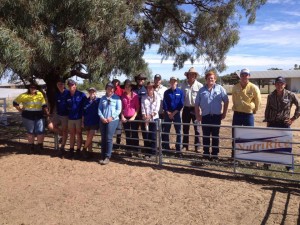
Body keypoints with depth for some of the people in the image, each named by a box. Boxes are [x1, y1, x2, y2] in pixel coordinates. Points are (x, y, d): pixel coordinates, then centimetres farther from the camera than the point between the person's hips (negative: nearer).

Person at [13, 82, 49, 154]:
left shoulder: (40, 94, 4)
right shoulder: (24, 95, -1)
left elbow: (44, 105, 9)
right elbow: (15, 103, 6)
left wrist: (47, 112, 2)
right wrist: (20, 110, 1)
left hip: (39, 116, 1)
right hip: (28, 117, -1)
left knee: (40, 132, 1)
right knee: (30, 132, 9)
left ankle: (40, 147, 16)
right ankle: (31, 147, 21)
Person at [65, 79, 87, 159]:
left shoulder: (81, 95, -6)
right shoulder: (68, 96, 8)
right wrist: (68, 113, 7)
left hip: (79, 118, -4)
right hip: (70, 118, 5)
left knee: (79, 134, 5)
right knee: (72, 134, 11)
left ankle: (78, 151, 13)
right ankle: (71, 151, 21)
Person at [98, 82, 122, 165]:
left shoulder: (117, 98, 3)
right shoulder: (102, 98, 13)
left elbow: (119, 109, -4)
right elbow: (99, 109, 8)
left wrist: (112, 117, -12)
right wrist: (102, 118, -8)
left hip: (112, 120, -4)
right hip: (103, 120, 4)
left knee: (109, 138, -7)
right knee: (103, 139, 7)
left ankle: (107, 157, 1)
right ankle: (102, 156, 15)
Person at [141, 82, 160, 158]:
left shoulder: (157, 97, 3)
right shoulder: (144, 98, 7)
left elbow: (157, 109, -6)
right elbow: (142, 108, 0)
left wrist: (150, 116, -18)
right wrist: (145, 117, -16)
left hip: (154, 119, -2)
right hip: (146, 119, 2)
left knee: (153, 136, 0)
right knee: (147, 136, 3)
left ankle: (153, 153, 8)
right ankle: (147, 153, 13)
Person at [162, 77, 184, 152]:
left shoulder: (180, 92, 0)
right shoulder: (166, 92, 3)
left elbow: (181, 104, -4)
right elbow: (164, 104, 0)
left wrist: (174, 113, -9)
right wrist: (169, 113, -8)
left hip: (177, 113, -1)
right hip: (168, 114, 1)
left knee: (178, 131, 3)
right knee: (166, 131, 4)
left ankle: (178, 148, 12)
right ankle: (166, 147, 15)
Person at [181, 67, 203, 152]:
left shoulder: (199, 85, -6)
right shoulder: (184, 84, 3)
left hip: (195, 109, -3)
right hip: (186, 108, 3)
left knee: (196, 128, 4)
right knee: (185, 128, 11)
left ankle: (197, 146, 14)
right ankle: (185, 145, 23)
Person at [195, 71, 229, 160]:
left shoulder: (220, 88, 3)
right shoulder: (202, 90, 6)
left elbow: (226, 101, 4)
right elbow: (197, 104, 8)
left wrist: (224, 113, 1)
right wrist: (197, 115, 2)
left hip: (216, 116, -1)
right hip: (205, 116, 1)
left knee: (215, 136, 7)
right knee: (206, 136, 6)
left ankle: (215, 154, 17)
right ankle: (206, 154, 16)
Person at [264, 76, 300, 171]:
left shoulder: (290, 95, -7)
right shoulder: (271, 96, 1)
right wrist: (267, 122, 6)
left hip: (284, 123, -2)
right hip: (273, 123, 3)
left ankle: (290, 166, 14)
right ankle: (267, 162, 22)